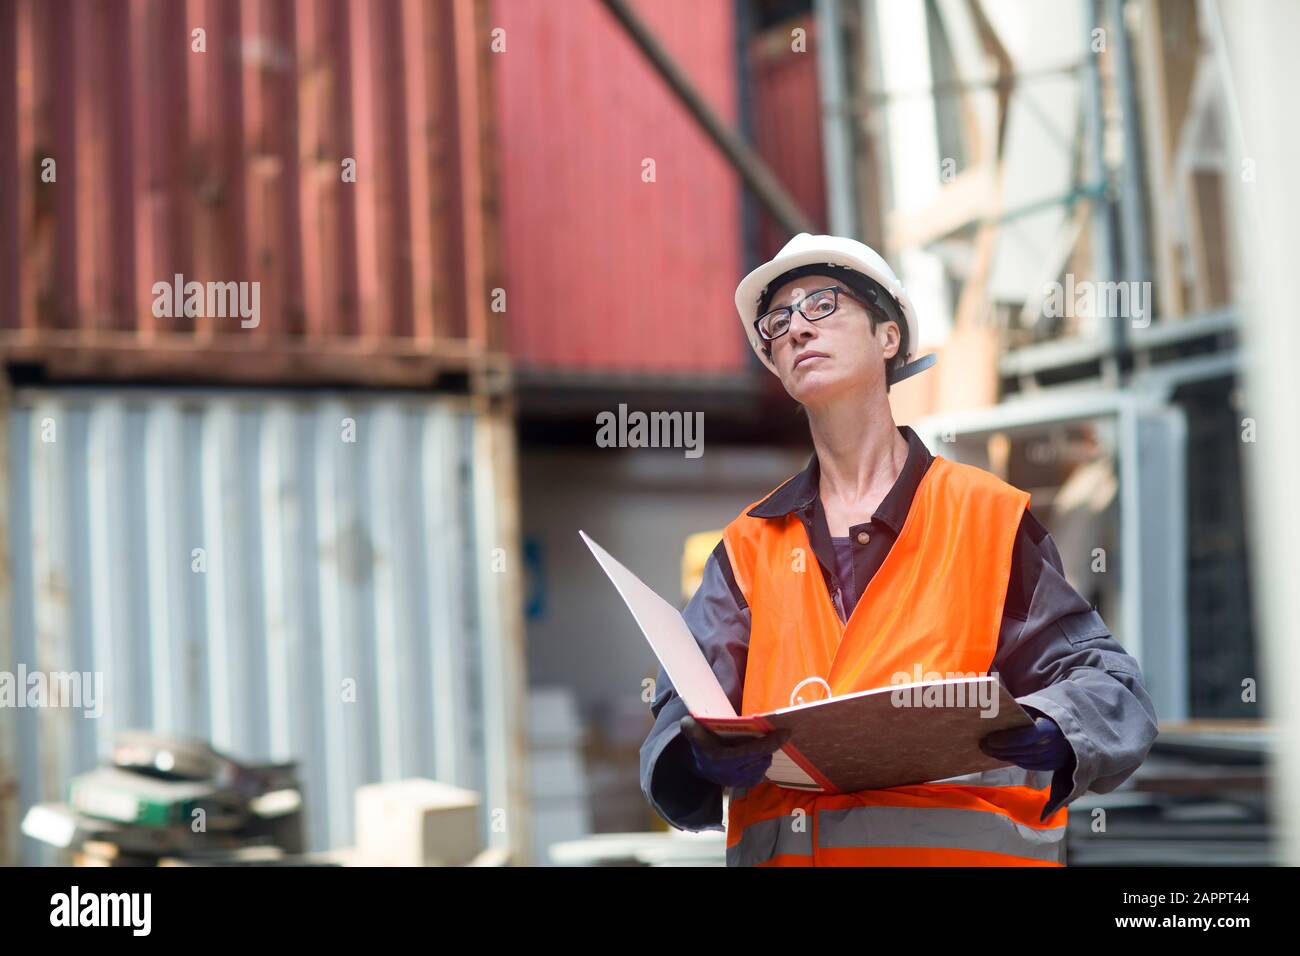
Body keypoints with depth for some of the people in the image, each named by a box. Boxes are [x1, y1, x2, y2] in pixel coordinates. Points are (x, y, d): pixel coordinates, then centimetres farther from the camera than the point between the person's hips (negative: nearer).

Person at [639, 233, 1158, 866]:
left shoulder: (990, 518, 14)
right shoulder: (748, 546, 21)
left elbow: (1104, 679, 10)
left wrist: (1053, 734, -13)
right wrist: (703, 757, -14)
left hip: (965, 844, -1)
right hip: (778, 844, 2)